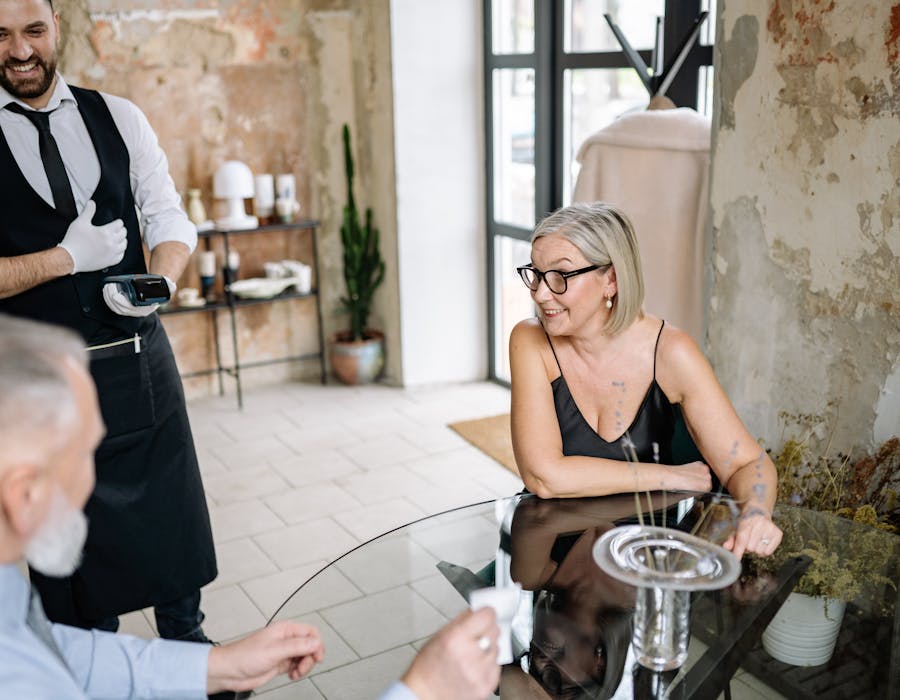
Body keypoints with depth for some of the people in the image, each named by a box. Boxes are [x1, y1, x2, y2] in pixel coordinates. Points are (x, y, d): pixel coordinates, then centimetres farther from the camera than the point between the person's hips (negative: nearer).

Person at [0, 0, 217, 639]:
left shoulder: (118, 117, 4)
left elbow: (170, 219, 2)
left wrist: (160, 280, -18)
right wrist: (68, 258, -19)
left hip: (141, 364, 2)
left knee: (171, 512, 14)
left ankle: (188, 646, 36)